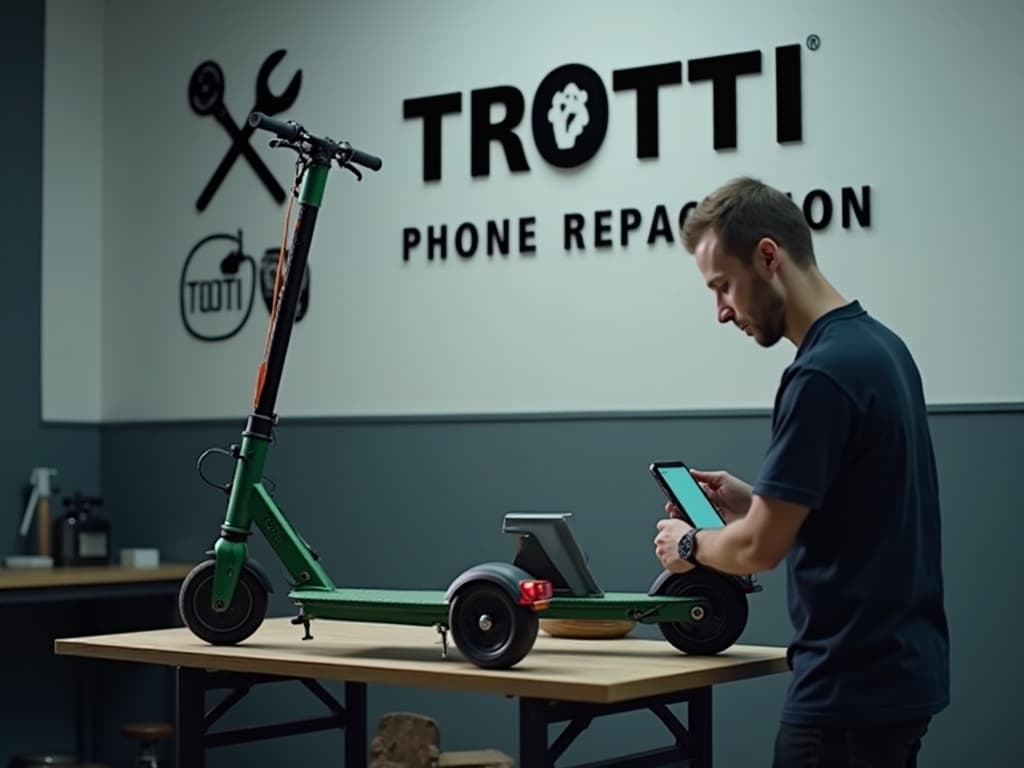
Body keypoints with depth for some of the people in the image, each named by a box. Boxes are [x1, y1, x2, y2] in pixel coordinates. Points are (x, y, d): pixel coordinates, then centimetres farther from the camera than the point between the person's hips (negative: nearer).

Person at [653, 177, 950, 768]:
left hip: (853, 684, -10)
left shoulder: (822, 373, -21)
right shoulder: (876, 347, 11)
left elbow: (760, 546, -19)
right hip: (892, 669, 10)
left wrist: (690, 544, 1)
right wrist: (748, 499, 14)